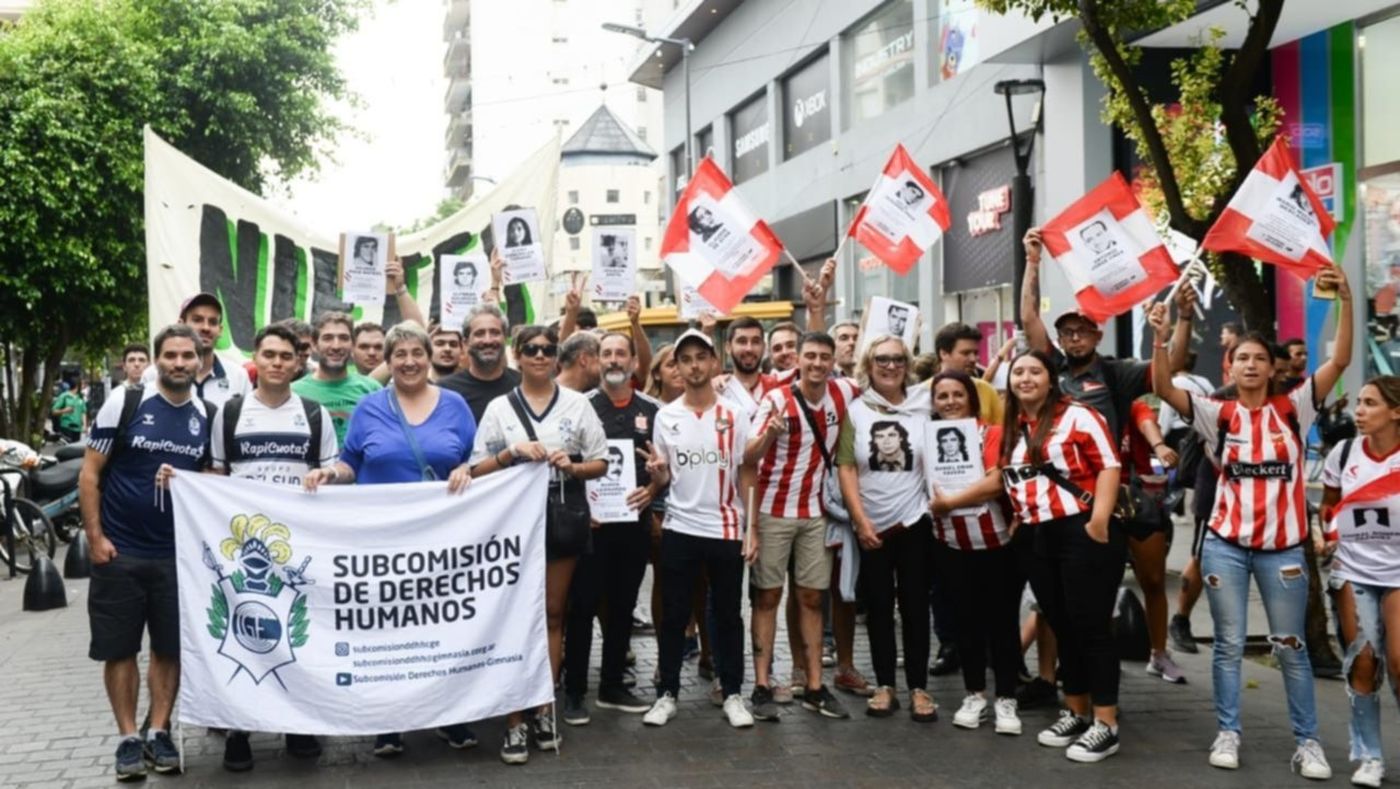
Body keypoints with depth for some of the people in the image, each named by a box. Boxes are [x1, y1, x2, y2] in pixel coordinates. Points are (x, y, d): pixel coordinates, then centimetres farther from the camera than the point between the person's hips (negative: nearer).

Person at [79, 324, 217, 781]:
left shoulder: (209, 417, 4)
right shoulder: (124, 404, -5)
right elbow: (90, 473, -3)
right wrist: (95, 536, -9)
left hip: (179, 553, 2)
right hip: (119, 551, -2)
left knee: (170, 648, 7)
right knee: (119, 649, 4)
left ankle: (159, 733, 19)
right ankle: (128, 738, 15)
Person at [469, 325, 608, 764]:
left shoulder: (577, 404, 6)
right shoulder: (499, 407, 4)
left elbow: (601, 463, 7)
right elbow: (478, 469, 2)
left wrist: (572, 466, -13)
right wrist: (511, 452, -14)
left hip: (563, 517, 1)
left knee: (552, 615, 9)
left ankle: (543, 711, 18)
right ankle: (515, 722, 0)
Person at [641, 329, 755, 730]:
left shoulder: (734, 415, 0)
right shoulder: (666, 416, 2)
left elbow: (746, 475, 2)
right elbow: (663, 479, 7)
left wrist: (752, 530, -4)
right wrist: (656, 470, -17)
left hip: (726, 530, -1)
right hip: (679, 529, 1)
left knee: (728, 615, 7)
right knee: (673, 615, 6)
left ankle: (732, 693, 17)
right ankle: (667, 693, 15)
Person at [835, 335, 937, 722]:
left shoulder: (924, 404, 2)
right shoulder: (856, 410, 2)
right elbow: (845, 468, -1)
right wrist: (861, 521, -6)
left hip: (914, 522, 0)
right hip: (871, 526, 1)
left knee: (915, 605, 3)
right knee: (878, 606, 6)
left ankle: (919, 688, 9)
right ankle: (884, 686, 14)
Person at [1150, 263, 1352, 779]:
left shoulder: (1292, 409, 1)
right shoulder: (1220, 415, 0)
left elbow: (1340, 361, -8)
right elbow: (1164, 389, -12)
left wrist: (1345, 300, -17)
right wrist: (1160, 339, -26)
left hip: (1282, 546, 0)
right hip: (1226, 544, 0)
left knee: (1291, 647, 7)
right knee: (1229, 644, 7)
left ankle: (1307, 741, 15)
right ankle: (1228, 733, 17)